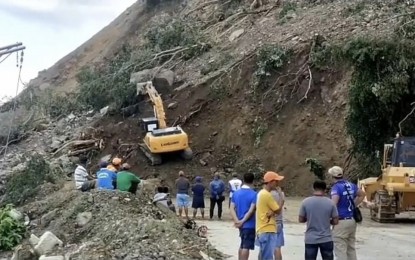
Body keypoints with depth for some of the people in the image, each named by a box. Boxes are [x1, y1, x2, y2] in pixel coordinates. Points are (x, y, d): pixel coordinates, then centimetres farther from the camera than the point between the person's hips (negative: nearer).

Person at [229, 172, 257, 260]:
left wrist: (237, 221, -11)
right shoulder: (254, 194, -12)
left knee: (242, 245, 18)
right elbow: (251, 210, -20)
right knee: (246, 247, -2)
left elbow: (232, 208, -2)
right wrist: (243, 221, -16)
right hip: (249, 224, -6)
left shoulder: (236, 193, 5)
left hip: (240, 224, 6)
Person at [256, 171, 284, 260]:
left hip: (262, 230, 10)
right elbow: (278, 210, -8)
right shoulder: (267, 195, -16)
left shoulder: (261, 193, 15)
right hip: (268, 231, -10)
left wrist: (272, 213, -3)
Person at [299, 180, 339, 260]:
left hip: (310, 239, 0)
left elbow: (301, 220, 0)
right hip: (326, 239, 0)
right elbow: (335, 221, -3)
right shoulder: (330, 203, -7)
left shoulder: (305, 202, -7)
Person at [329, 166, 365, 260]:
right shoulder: (351, 185, 8)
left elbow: (333, 205, -28)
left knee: (340, 250, -4)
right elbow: (362, 194, 26)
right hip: (352, 220, 8)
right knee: (351, 248, 17)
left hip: (341, 222, -8)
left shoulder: (336, 187, -17)